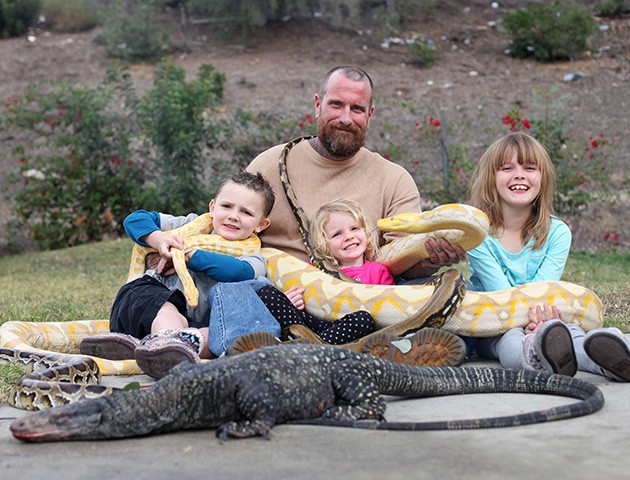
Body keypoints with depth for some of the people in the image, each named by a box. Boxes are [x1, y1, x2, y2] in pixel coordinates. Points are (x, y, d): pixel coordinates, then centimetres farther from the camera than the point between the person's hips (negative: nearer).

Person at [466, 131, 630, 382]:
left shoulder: (557, 232, 3)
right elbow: (499, 291, -14)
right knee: (509, 338, -36)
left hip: (539, 323, 2)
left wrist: (538, 316, -33)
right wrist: (525, 320, -35)